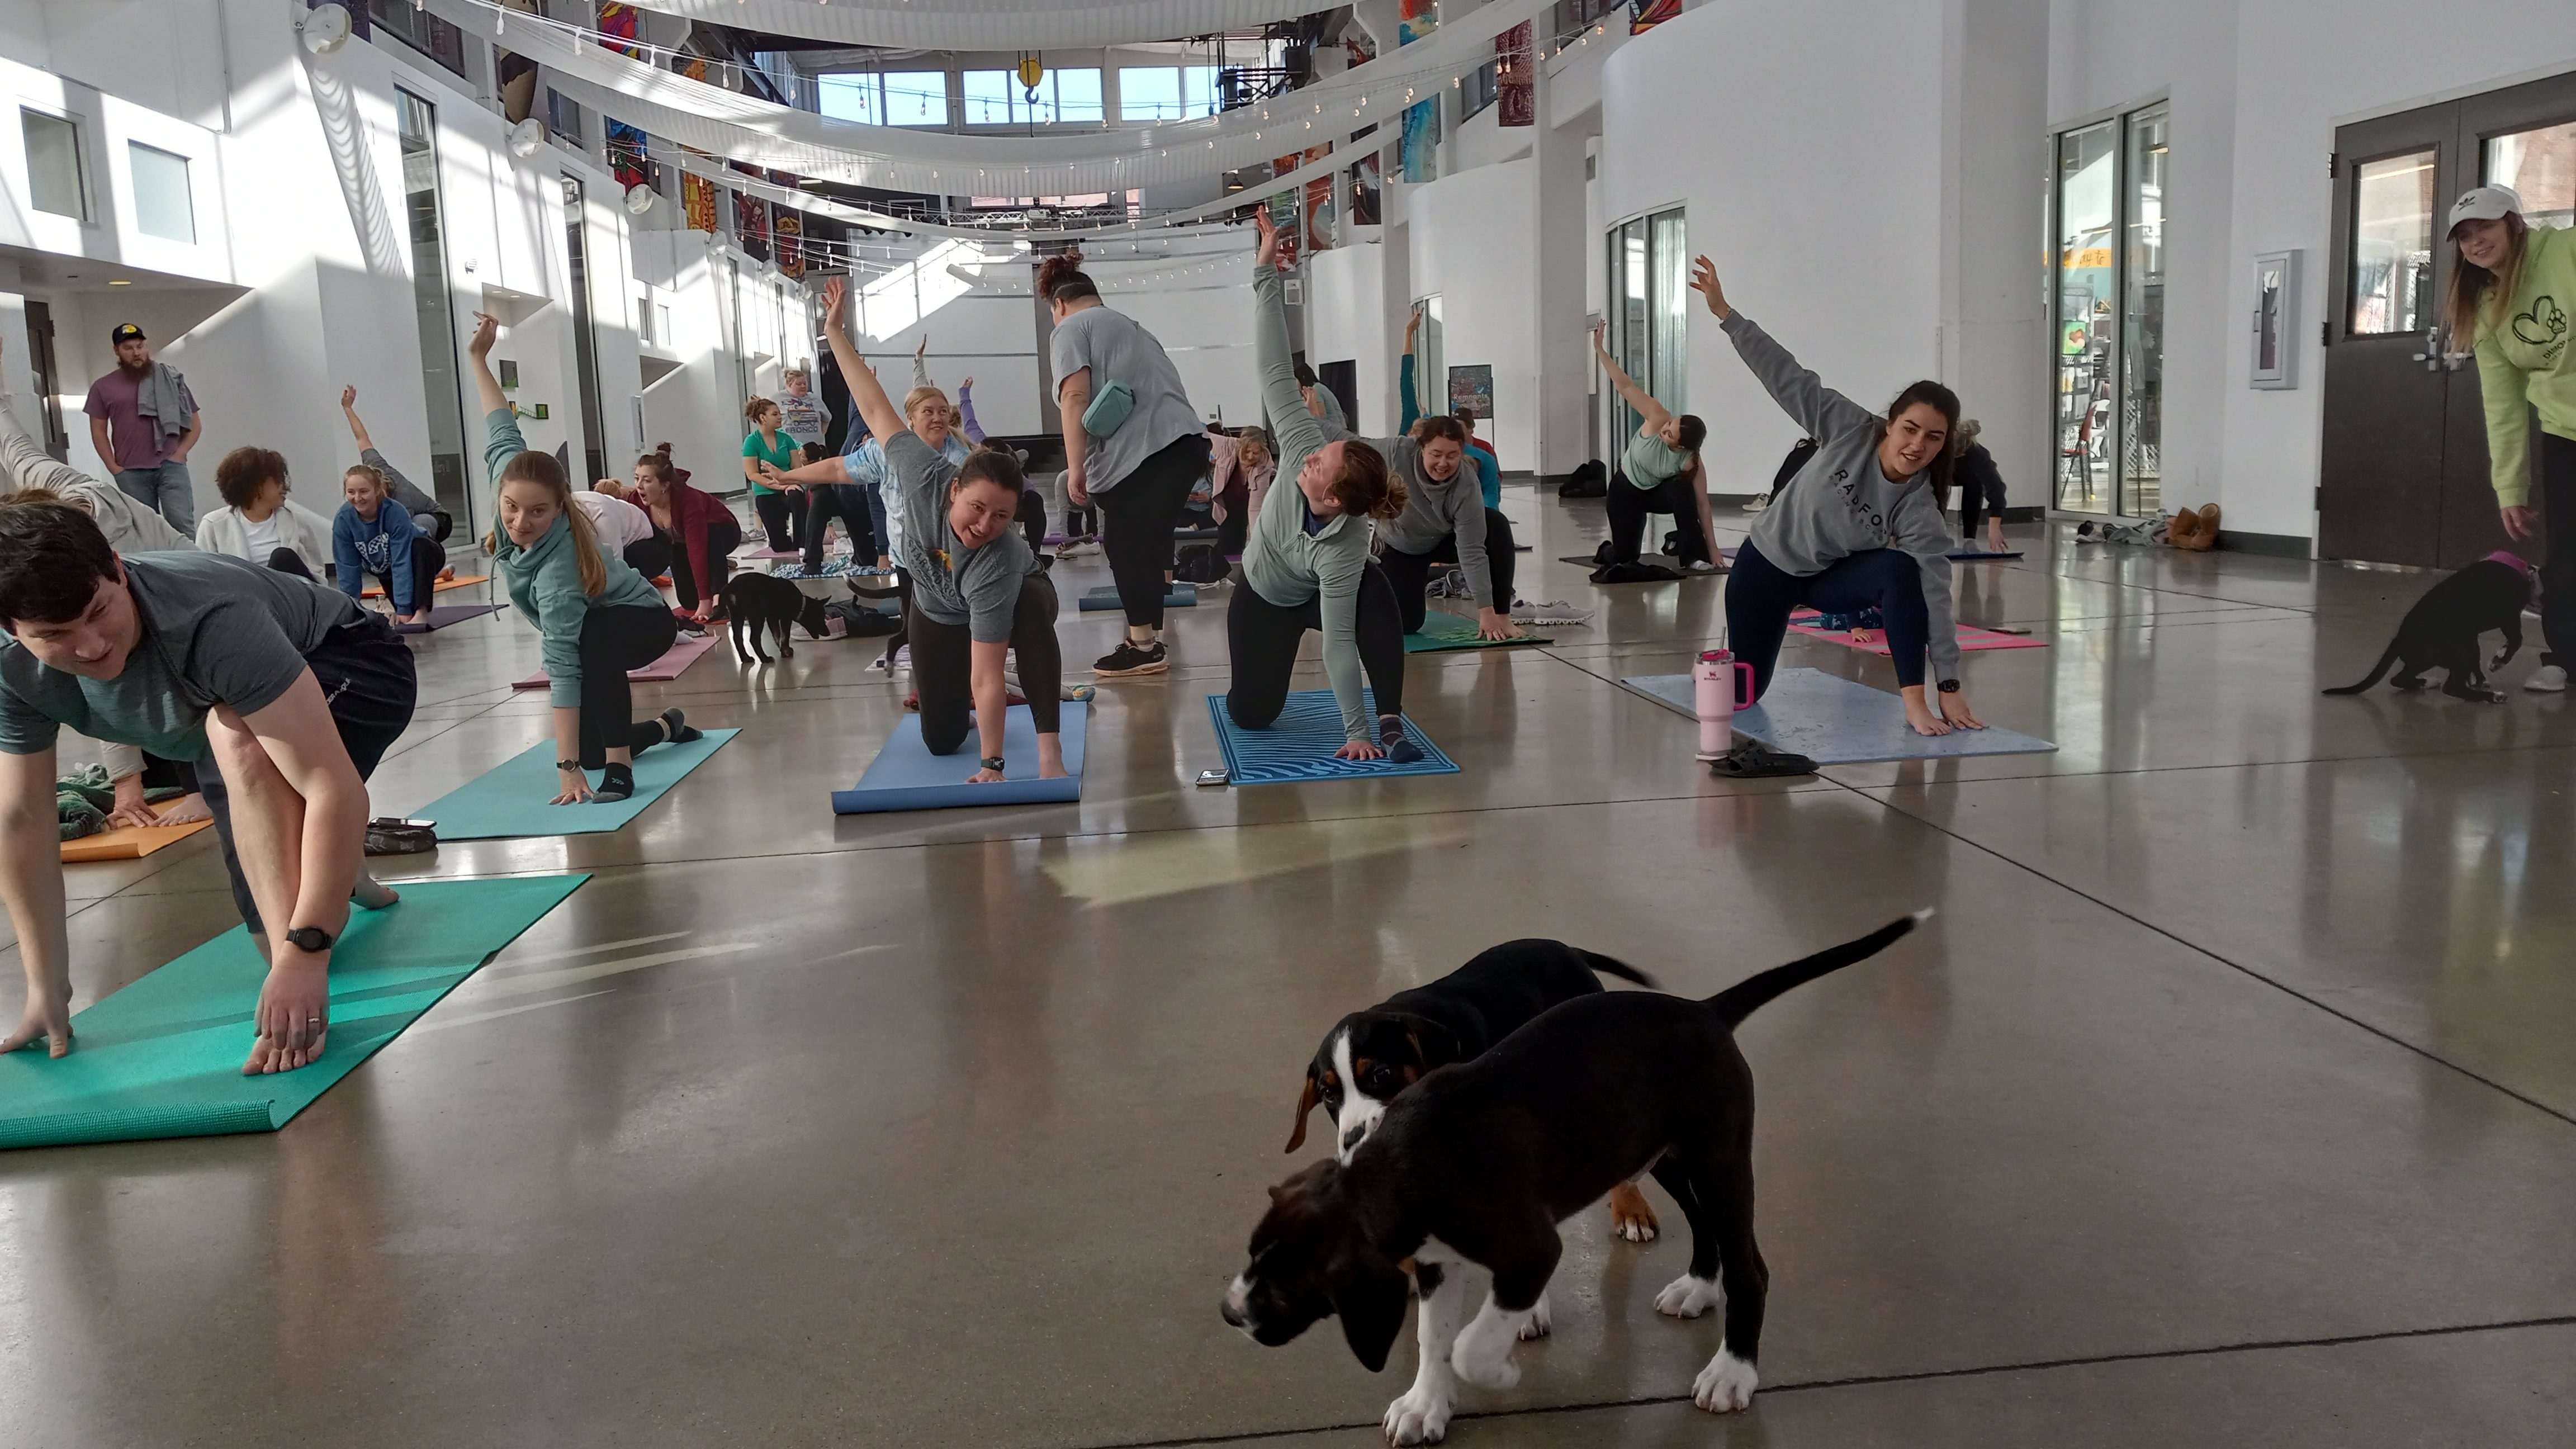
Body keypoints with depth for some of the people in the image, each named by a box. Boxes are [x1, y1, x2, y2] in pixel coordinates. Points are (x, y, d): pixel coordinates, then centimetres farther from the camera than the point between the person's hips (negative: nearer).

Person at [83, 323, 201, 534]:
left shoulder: (171, 379, 10)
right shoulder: (103, 387, 10)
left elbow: (195, 423, 12)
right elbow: (98, 431, 11)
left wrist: (180, 453, -1)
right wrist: (114, 468, 0)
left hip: (170, 466, -1)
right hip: (131, 473, 1)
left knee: (182, 524, -12)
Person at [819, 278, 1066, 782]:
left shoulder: (998, 566, -44)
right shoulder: (926, 477, -37)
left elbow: (988, 678, -44)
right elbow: (877, 410, -24)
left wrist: (991, 766, -45)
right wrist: (836, 333, -20)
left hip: (1012, 596, -4)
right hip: (939, 613, 4)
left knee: (1033, 614, -43)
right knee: (941, 741, 3)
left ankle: (1050, 752, -38)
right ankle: (964, 696, 38)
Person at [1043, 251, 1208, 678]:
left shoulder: (1071, 329, 6)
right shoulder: (1130, 327, 30)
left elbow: (1076, 396, -9)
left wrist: (1075, 467, -12)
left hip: (1140, 454, -8)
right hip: (1185, 443, 8)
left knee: (1127, 548, -1)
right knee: (1146, 546, 14)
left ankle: (1144, 646, 1)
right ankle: (1150, 638, 19)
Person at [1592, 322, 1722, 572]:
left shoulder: (1690, 463, -32)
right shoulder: (1658, 419, -33)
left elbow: (1702, 504, -29)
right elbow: (1626, 386, -36)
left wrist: (1713, 549, -30)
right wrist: (1599, 348, -40)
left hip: (1656, 492, 0)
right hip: (1626, 490, 0)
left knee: (1682, 490, -36)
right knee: (1625, 558, -5)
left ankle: (1695, 557, -25)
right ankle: (1610, 549, 36)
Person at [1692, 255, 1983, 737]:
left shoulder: (1920, 514, -26)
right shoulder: (1850, 430, -26)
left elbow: (1934, 598, -30)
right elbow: (1786, 376, -23)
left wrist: (1949, 687, -33)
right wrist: (1724, 312, -25)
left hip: (1830, 577, 0)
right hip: (1767, 564, 0)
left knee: (1901, 571, -34)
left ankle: (1914, 705, -28)